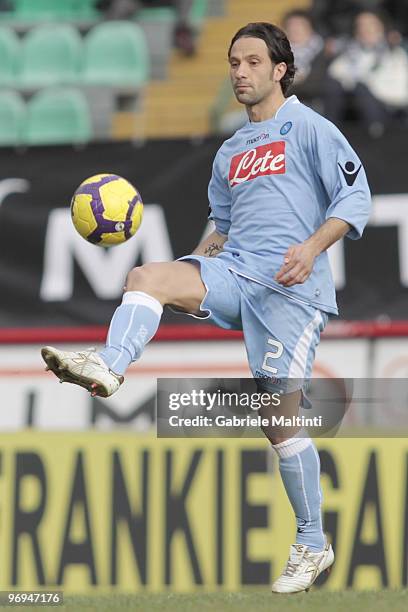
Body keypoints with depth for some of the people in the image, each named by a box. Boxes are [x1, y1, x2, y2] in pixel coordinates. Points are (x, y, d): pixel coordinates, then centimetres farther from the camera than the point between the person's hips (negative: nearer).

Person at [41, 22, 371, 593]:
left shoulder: (308, 128, 2)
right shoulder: (230, 153, 23)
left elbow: (356, 194, -5)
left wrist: (312, 246, -21)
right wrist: (193, 269, 15)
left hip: (288, 284, -7)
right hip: (232, 271, 7)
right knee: (146, 276, -22)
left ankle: (312, 544, 3)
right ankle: (107, 366, -48)